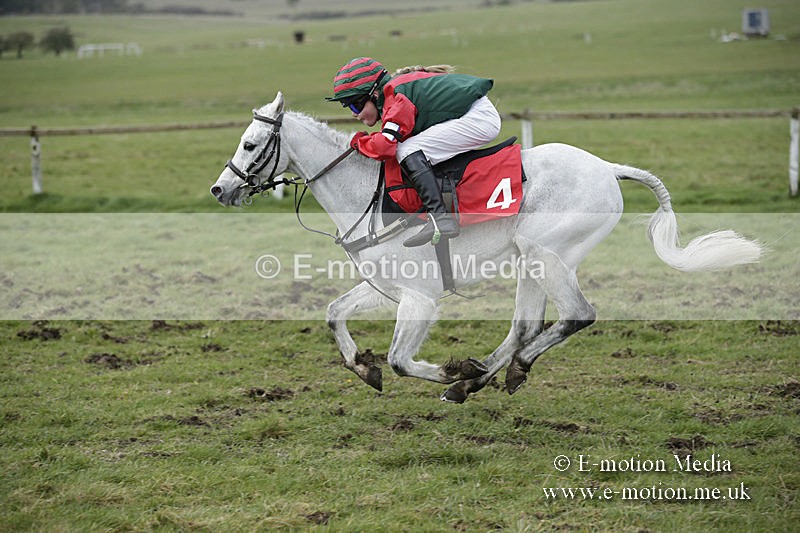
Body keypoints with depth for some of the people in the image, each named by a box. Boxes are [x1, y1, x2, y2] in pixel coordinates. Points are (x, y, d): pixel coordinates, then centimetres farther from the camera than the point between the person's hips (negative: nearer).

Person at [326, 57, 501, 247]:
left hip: (479, 118, -11)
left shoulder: (396, 94, -16)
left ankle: (440, 218, -29)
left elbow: (385, 146, -23)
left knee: (407, 151, -17)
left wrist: (359, 141, -4)